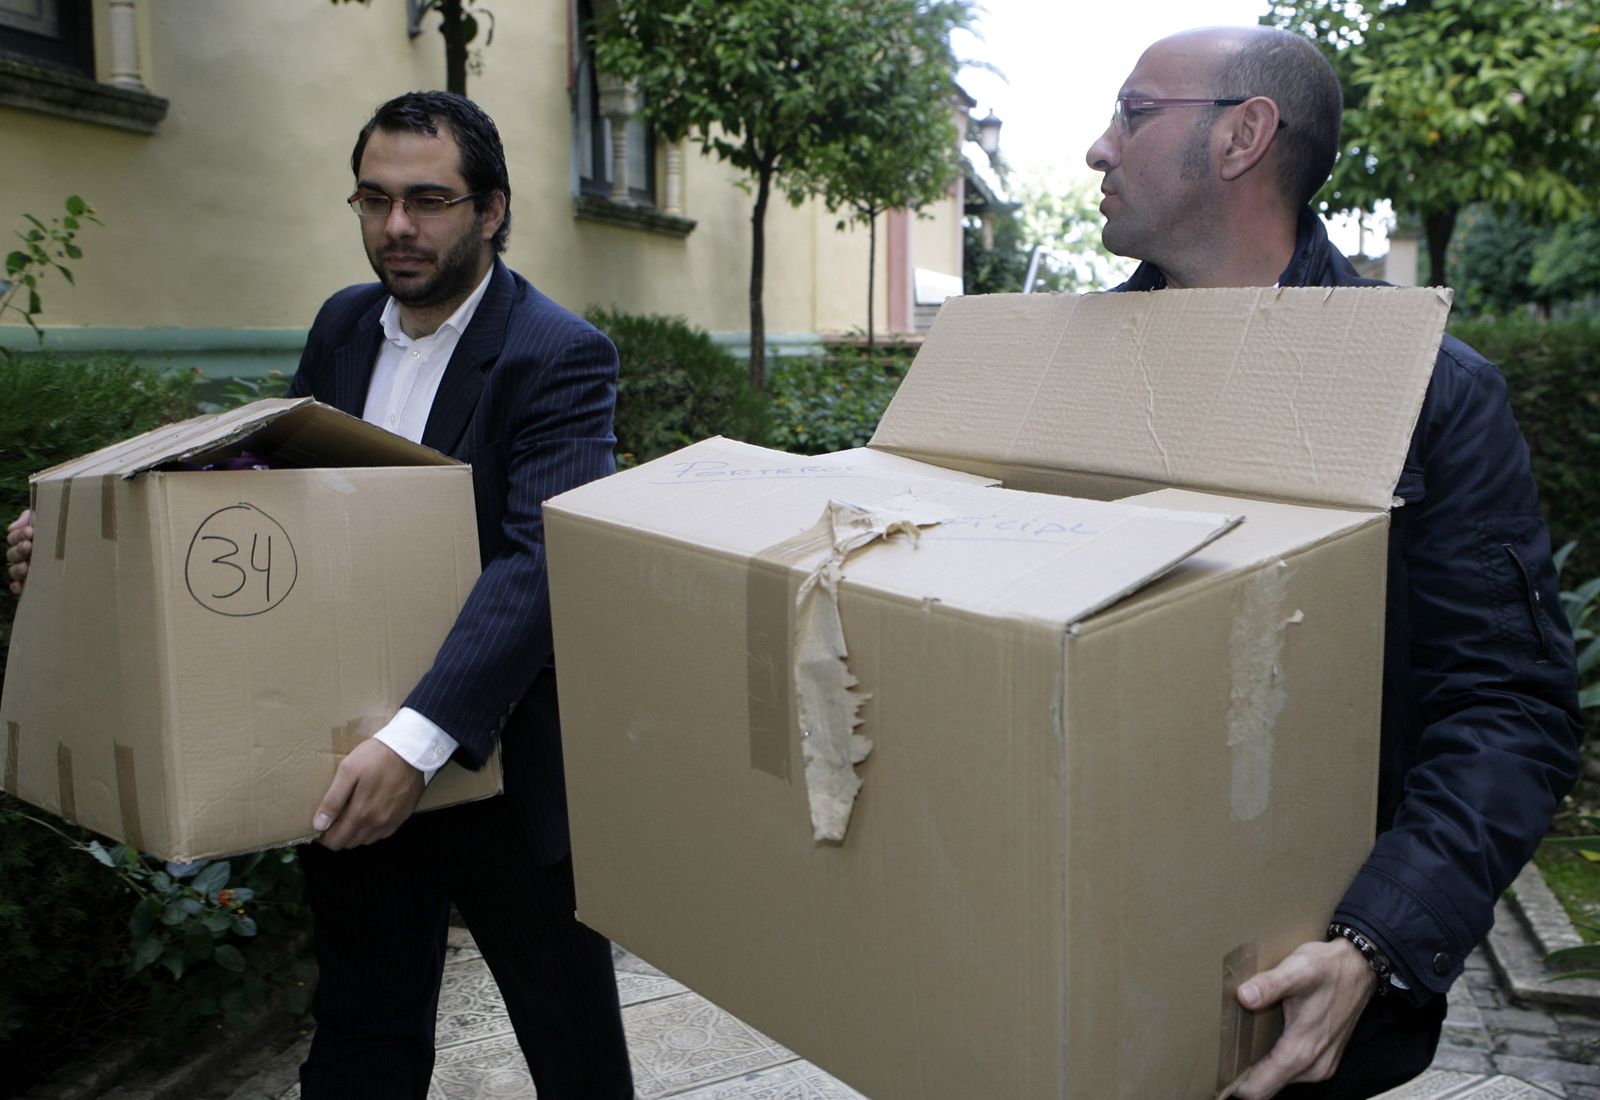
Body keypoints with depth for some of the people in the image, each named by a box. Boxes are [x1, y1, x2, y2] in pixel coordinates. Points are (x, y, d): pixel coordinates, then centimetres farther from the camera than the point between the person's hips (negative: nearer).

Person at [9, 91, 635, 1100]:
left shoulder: (560, 358, -17)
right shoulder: (346, 326, 6)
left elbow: (542, 562, -29)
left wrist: (421, 737, -40)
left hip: (502, 769, -5)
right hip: (356, 762, 6)